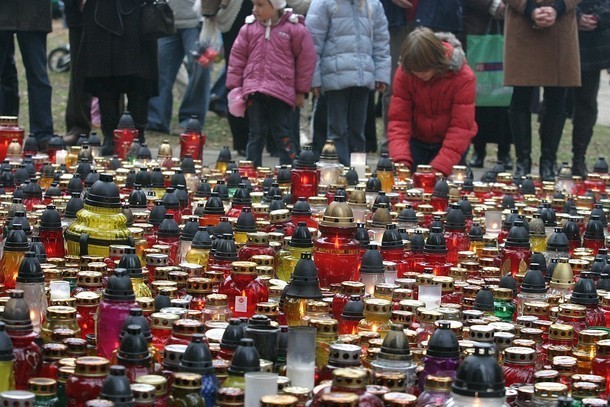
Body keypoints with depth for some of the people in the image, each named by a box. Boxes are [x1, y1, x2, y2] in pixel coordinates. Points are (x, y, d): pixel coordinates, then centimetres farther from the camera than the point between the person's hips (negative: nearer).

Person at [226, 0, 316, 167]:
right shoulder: (248, 29, 9)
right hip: (254, 90, 3)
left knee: (284, 135, 0)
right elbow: (237, 57, 13)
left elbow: (306, 58, 3)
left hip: (281, 92, -3)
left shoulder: (294, 29, -1)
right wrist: (234, 86, 8)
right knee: (256, 134, 9)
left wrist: (301, 91, 4)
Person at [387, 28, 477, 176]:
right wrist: (401, 161, -30)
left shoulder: (464, 77, -22)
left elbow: (461, 126, -24)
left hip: (450, 142, -2)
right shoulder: (403, 73, -14)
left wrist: (439, 169, -33)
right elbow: (398, 119, -14)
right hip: (416, 140, 2)